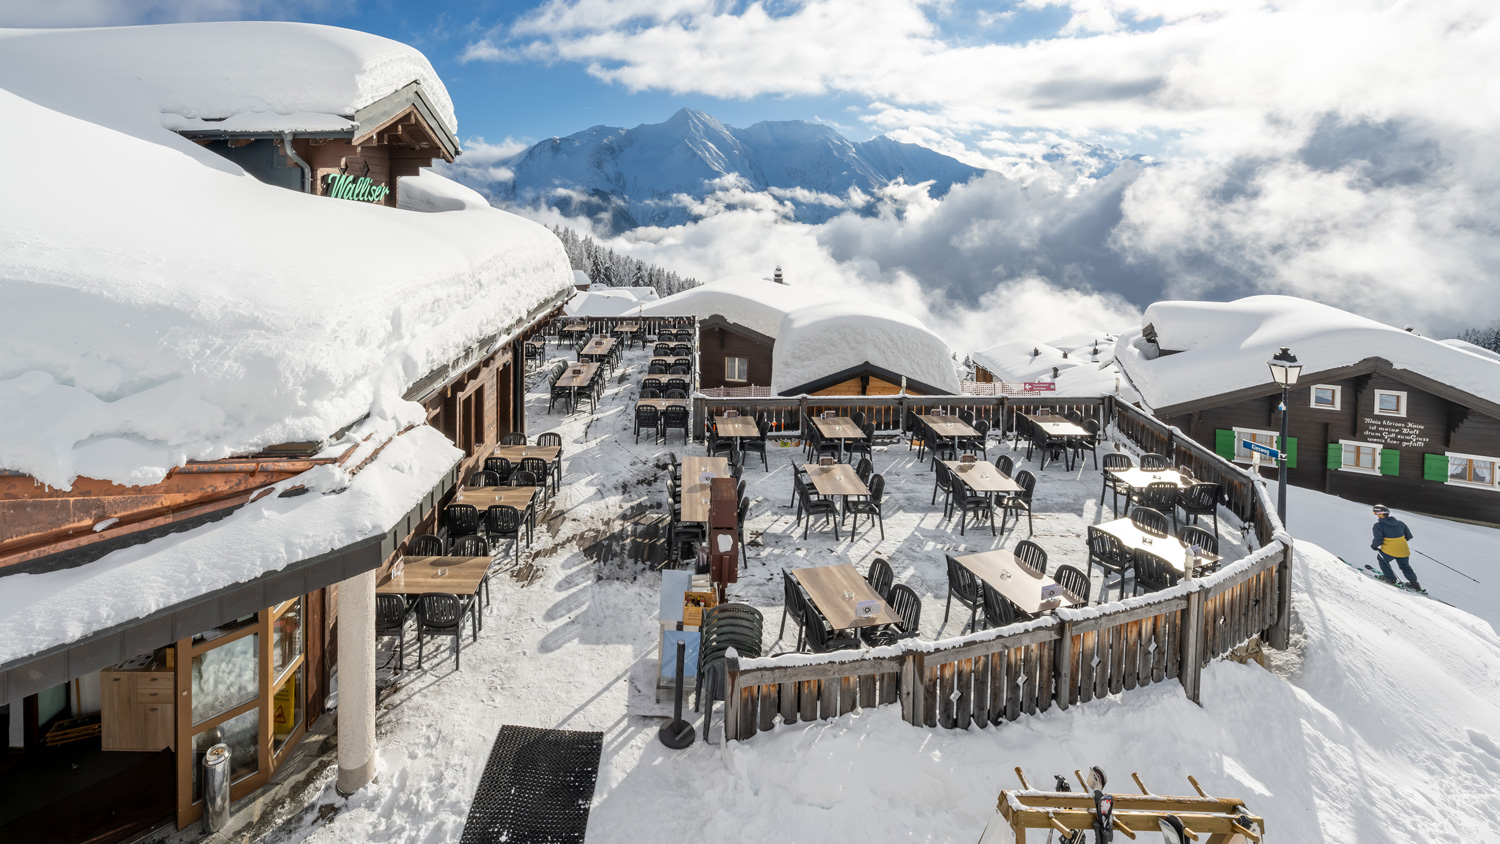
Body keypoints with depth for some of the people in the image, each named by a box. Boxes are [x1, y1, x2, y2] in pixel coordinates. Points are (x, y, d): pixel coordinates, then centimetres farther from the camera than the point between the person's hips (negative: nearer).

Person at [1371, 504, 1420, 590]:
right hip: (1403, 551, 5)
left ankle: (1390, 578, 20)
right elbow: (1409, 536, 16)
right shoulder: (1399, 522, 11)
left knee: (1381, 558, 25)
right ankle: (1414, 583, 24)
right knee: (1405, 566, 28)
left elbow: (1378, 540, -16)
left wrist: (1374, 546, 4)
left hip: (1389, 551, -5)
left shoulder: (1378, 525, -7)